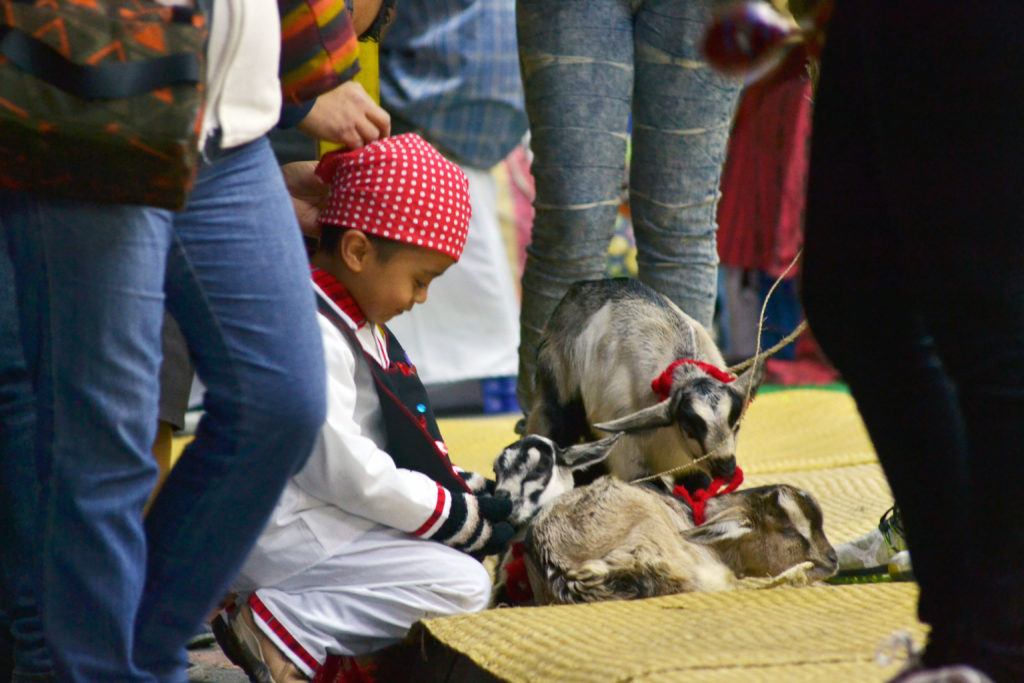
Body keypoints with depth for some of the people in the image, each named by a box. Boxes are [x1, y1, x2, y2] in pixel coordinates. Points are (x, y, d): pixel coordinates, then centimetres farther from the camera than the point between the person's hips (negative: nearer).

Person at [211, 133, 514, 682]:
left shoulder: (355, 324, 15)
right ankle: (279, 626, -17)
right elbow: (344, 470, -22)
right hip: (283, 533, -11)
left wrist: (462, 485, 8)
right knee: (462, 585, -16)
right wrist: (458, 516, -13)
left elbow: (396, 443, 23)